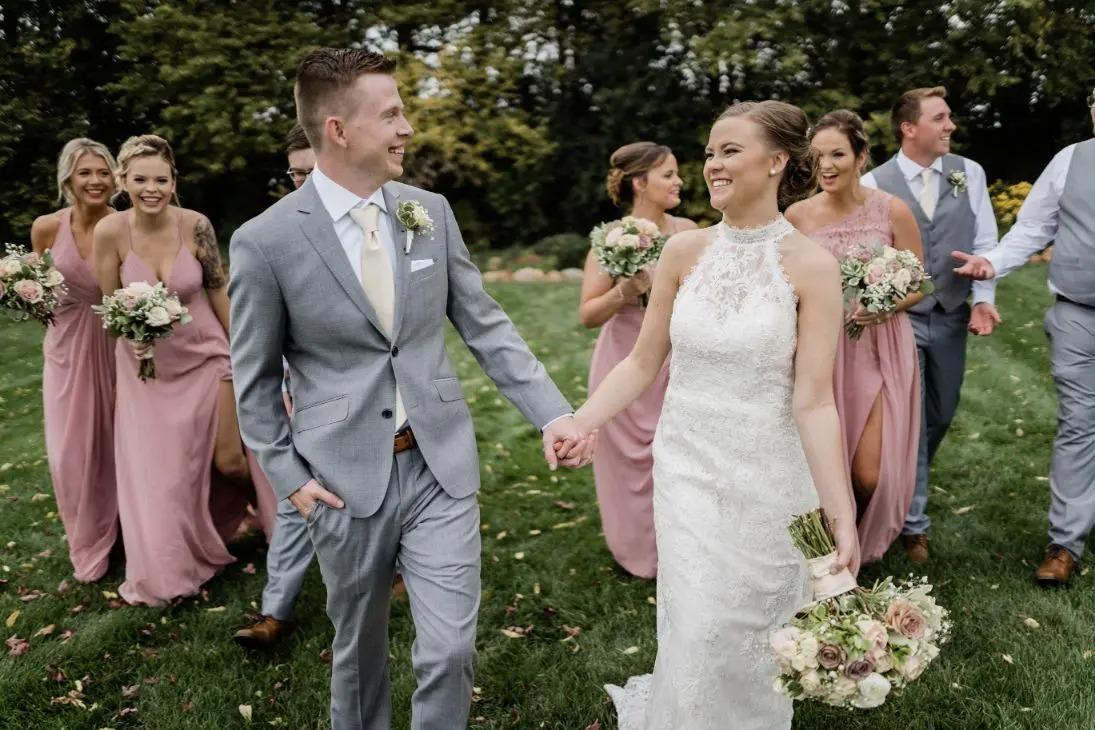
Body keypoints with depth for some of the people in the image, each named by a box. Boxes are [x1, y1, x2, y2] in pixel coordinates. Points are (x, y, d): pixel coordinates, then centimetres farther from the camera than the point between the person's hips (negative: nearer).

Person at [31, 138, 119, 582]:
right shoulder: (46, 228, -7)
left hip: (116, 346, -1)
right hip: (67, 348, 2)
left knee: (118, 444, 11)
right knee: (71, 454, 6)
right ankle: (89, 544, 29)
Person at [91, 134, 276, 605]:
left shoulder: (195, 225, -15)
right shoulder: (110, 231, -16)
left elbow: (218, 290, -3)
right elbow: (109, 303, -3)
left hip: (206, 356, -1)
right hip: (148, 368, 1)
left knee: (228, 460, 4)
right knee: (159, 473, 10)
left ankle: (274, 509, 39)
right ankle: (169, 570, 34)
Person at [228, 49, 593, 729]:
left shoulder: (431, 211, 1)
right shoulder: (265, 240, -9)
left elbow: (485, 324, 3)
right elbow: (255, 378, 1)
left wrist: (553, 412, -6)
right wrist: (288, 474, -4)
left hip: (440, 465, 2)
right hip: (347, 479, -2)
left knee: (450, 649, 2)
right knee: (359, 645, 17)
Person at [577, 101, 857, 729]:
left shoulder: (811, 266, -12)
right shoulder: (685, 252, -2)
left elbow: (813, 400, -15)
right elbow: (642, 363, 3)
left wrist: (842, 512, -20)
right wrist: (579, 421, -10)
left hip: (767, 477, -2)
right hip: (687, 468, 2)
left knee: (752, 633, 14)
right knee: (696, 635, 7)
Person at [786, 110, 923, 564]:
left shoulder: (892, 211, -5)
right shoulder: (798, 215, -1)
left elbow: (916, 286, 1)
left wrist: (885, 306, -18)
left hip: (879, 351, -1)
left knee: (869, 475, -4)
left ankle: (862, 545, 32)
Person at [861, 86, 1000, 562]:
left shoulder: (969, 173, 4)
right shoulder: (874, 183, -6)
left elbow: (984, 242, 4)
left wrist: (983, 299, -7)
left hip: (952, 317, 4)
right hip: (900, 318, -4)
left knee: (940, 415, 15)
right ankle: (913, 522, 10)